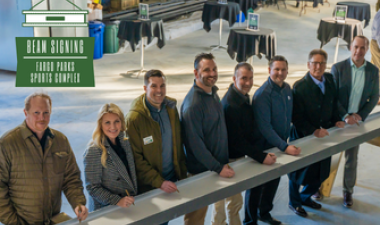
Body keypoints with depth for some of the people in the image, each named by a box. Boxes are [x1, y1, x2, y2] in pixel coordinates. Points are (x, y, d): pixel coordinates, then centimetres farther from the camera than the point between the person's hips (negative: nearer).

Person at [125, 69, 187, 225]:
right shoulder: (134, 117, -18)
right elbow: (136, 158, -17)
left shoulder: (171, 108, 2)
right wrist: (159, 182, -22)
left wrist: (183, 175, 8)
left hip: (172, 180, 5)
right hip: (148, 187, -5)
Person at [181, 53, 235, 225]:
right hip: (201, 171, -8)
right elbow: (195, 143, -23)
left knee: (234, 199, 18)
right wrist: (218, 168, -21)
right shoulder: (193, 103, -21)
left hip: (220, 165, 9)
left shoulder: (213, 93, 6)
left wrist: (223, 164, 11)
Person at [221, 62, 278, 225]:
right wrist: (261, 156, -24)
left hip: (242, 154, 8)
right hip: (233, 157, -8)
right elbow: (237, 140, -24)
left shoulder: (243, 96, 4)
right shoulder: (230, 104, -25)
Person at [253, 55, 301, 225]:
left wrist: (285, 141, 6)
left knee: (274, 179, 20)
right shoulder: (263, 94, -22)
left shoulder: (287, 88, 2)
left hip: (280, 144, 7)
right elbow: (264, 126, -25)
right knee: (258, 184, 5)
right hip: (263, 147, -7)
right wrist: (284, 147, -28)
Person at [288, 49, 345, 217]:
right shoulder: (300, 87, -18)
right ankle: (294, 202, 34)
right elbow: (297, 117, -18)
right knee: (299, 173, 11)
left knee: (320, 173, 16)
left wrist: (336, 120, -1)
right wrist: (314, 131, -23)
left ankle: (305, 197, 41)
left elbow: (333, 104, 14)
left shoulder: (330, 80, 1)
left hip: (323, 134, 6)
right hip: (303, 137, -6)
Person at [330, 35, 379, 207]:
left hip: (357, 120, 2)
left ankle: (348, 191, 25)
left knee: (352, 159, 11)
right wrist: (345, 116, -17)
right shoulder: (338, 68, -8)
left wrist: (361, 115, -9)